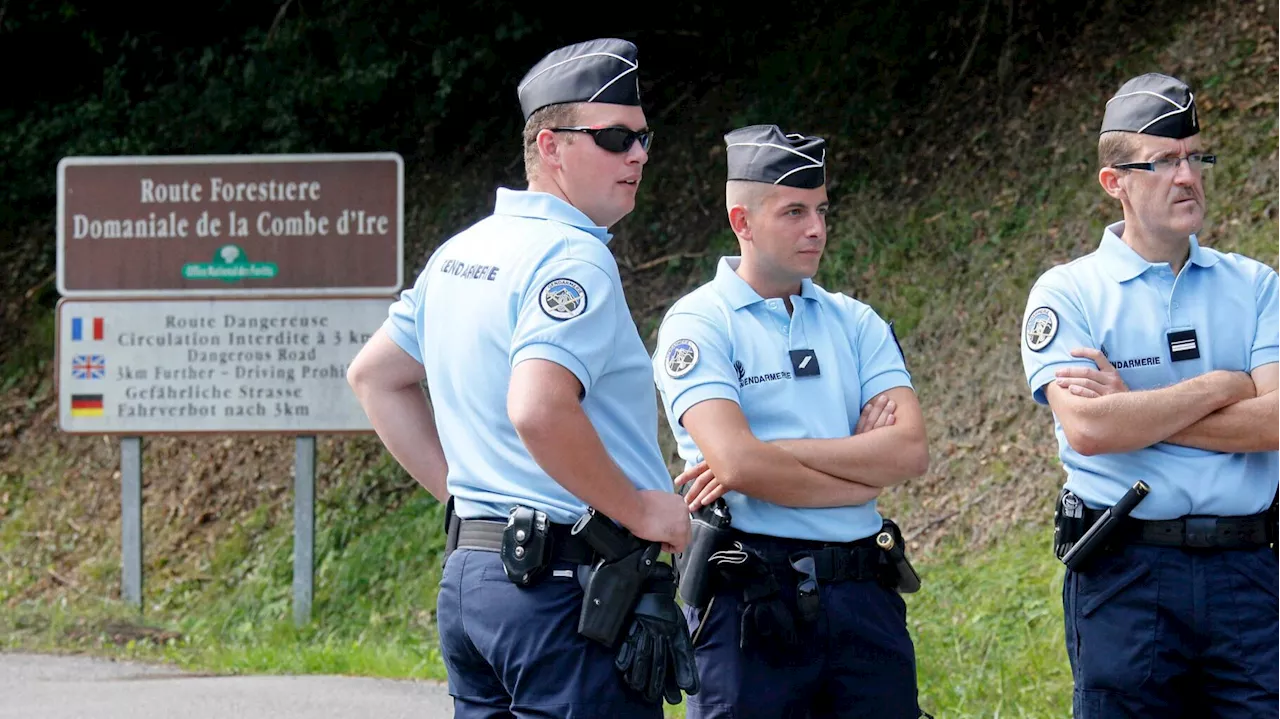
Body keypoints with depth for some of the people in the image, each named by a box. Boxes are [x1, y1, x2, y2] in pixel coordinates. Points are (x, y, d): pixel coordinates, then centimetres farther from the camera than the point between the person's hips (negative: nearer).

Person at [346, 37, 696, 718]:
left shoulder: (460, 253, 15)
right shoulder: (572, 256, -14)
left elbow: (374, 375, 27)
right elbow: (538, 409, -28)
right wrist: (639, 509, -16)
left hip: (469, 573, 10)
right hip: (564, 585, -10)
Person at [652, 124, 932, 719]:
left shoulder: (855, 323, 12)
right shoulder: (698, 324, -3)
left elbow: (911, 449, -2)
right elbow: (736, 460, -17)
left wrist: (778, 452, -10)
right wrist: (862, 467, -5)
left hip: (864, 597, 5)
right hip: (751, 600, -5)